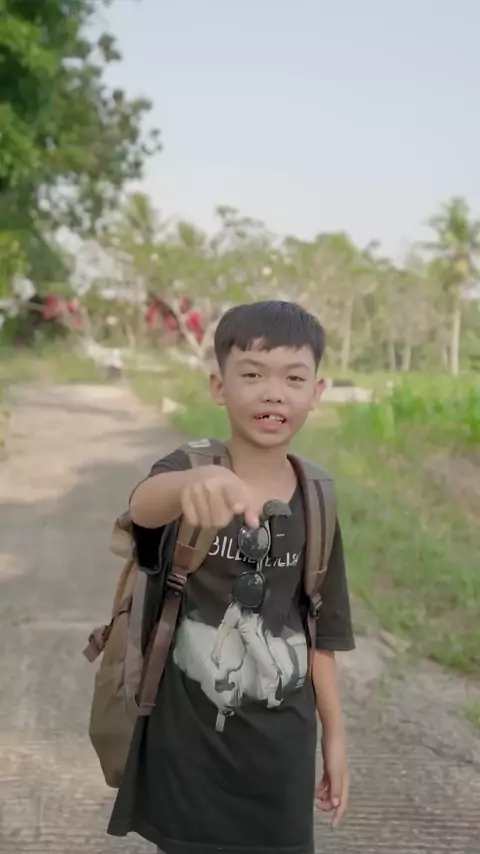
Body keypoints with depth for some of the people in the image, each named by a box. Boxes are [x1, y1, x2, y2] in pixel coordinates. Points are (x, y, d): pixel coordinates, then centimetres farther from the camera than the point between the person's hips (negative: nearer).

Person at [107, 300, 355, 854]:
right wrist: (194, 482, -60)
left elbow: (320, 630, 5)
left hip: (280, 739, 2)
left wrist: (334, 733, 7)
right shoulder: (188, 471, -12)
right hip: (187, 733, -2)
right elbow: (144, 505, -37)